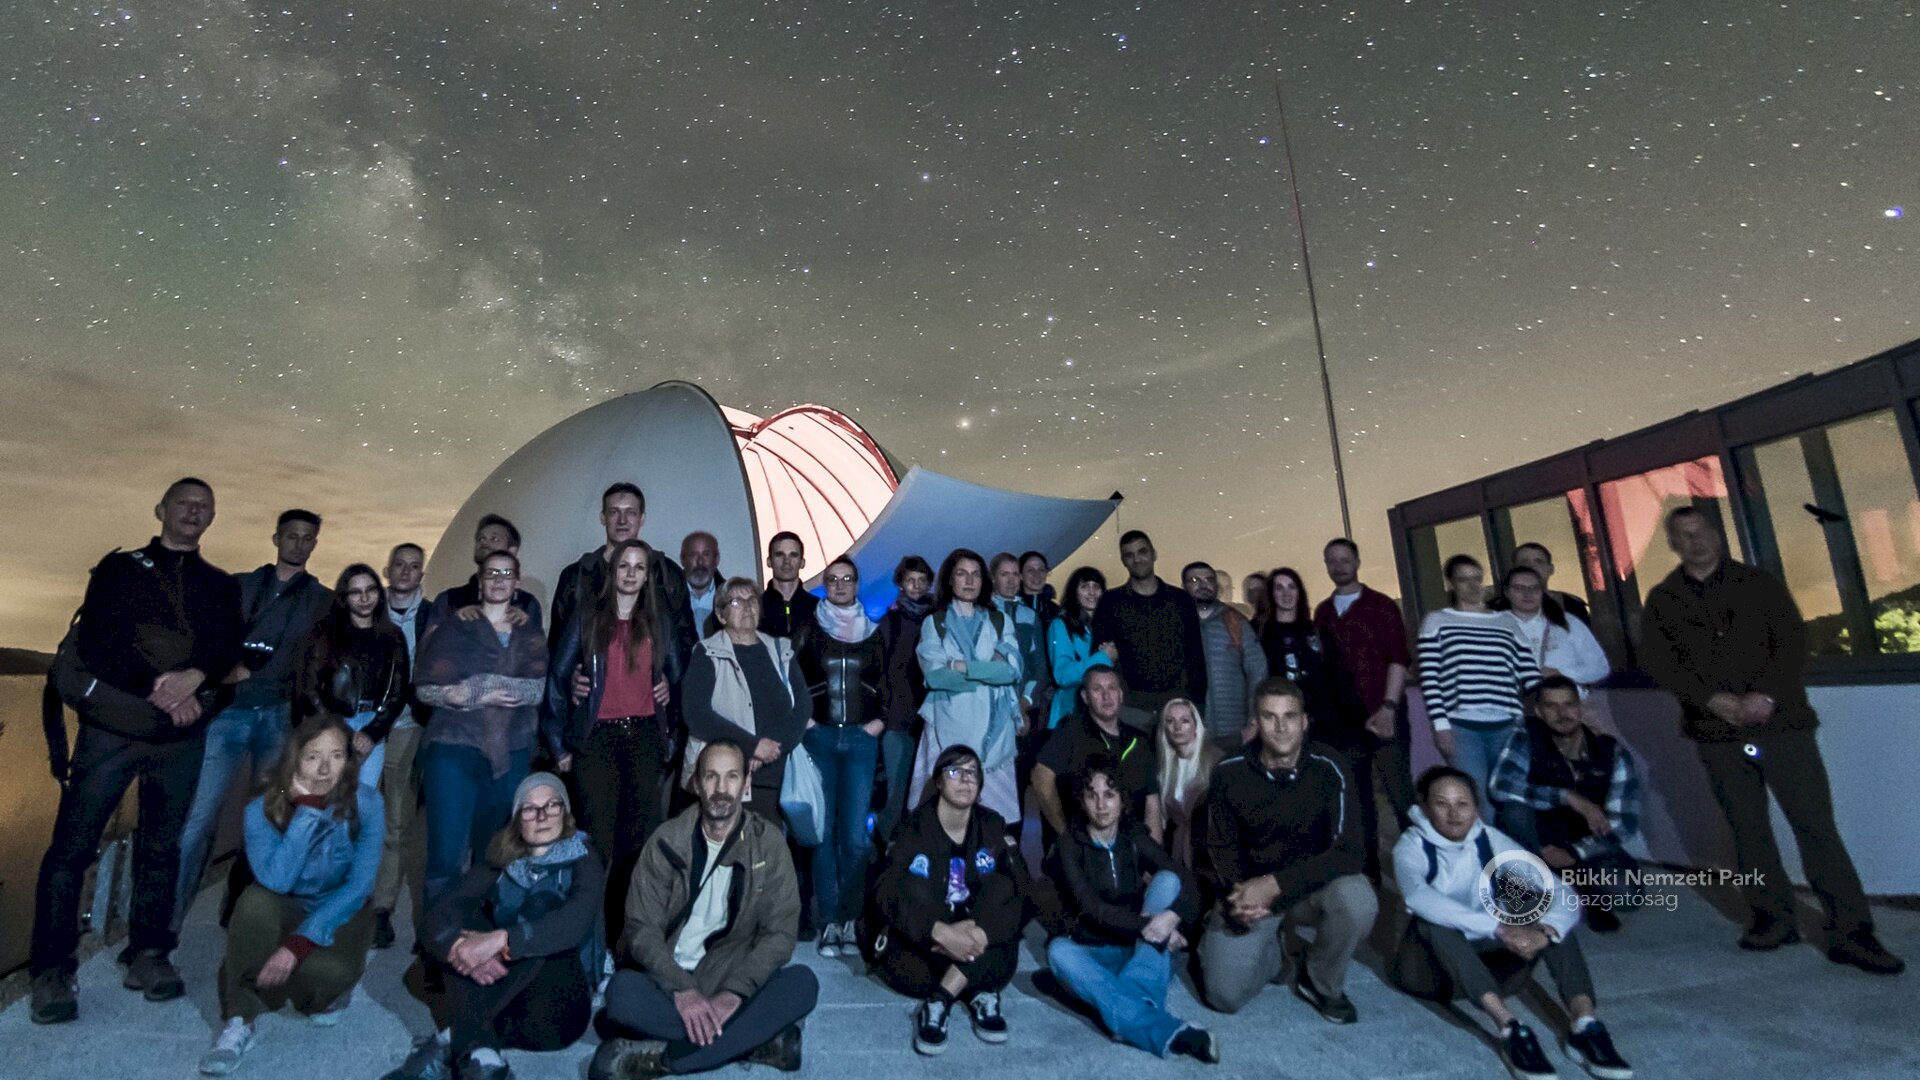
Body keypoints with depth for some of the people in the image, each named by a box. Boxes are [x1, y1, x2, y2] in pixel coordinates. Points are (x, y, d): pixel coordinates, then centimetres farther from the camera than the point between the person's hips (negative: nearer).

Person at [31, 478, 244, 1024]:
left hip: (182, 733, 2)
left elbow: (229, 647, 1)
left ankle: (148, 954, 16)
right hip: (114, 724, -2)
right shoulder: (119, 568, 7)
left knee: (162, 846, 7)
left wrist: (195, 677, -20)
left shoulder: (221, 585, 13)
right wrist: (160, 693, -15)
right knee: (73, 844, -1)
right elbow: (95, 639, -5)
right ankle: (52, 969, 9)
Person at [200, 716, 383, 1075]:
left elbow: (360, 884, -22)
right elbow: (276, 881, -29)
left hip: (341, 914, -1)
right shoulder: (263, 809, -14)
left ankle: (326, 997, 7)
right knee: (256, 900, -33)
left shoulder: (365, 802, -17)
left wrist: (300, 943, -31)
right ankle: (239, 1022, -18)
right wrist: (307, 809, -31)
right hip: (287, 911, 1)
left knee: (327, 969, -32)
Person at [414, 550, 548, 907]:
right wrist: (485, 697, -16)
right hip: (455, 748, -2)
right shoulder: (453, 627, 5)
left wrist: (474, 687, -13)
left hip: (511, 755, 2)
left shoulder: (530, 632, 10)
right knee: (446, 856, -7)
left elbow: (537, 688, -4)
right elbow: (426, 688, -3)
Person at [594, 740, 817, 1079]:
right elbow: (642, 926, -9)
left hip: (736, 978, 0)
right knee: (622, 991, -31)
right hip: (667, 979, 0)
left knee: (802, 984, -27)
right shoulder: (668, 839, -4)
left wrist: (735, 991, -23)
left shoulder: (768, 841, -5)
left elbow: (780, 931, -8)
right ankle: (757, 1038, -25)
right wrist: (681, 988, -25)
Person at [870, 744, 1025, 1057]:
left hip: (972, 933, 2)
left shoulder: (993, 826, -4)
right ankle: (978, 994, -25)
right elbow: (887, 894, -24)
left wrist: (980, 931, -33)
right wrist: (942, 933, -39)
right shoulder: (913, 827, -12)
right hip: (920, 939, -2)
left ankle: (939, 1002, -30)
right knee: (915, 883, -30)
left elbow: (1017, 893, -13)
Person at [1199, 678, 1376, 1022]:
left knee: (1357, 900, -34)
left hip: (1313, 884, 0)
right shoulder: (1229, 773, -13)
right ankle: (1278, 947, 20)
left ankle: (1322, 984, -2)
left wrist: (1275, 884, -32)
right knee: (1224, 996, -14)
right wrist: (1236, 894, -21)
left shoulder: (1329, 767, -19)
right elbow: (1220, 847, 0)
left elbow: (1347, 853, -24)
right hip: (1250, 889, 1)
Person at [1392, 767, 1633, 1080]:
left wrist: (1546, 932, -37)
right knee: (1434, 919, -37)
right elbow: (1419, 897, -41)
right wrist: (1499, 928, -46)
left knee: (1544, 900, -17)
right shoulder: (1411, 847, -19)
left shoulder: (1492, 840, -8)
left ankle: (1584, 1023, -29)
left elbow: (1564, 895, -17)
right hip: (1433, 961, -4)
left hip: (1484, 954, 4)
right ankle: (1509, 1029, -41)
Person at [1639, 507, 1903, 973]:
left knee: (1816, 824, -3)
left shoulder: (1759, 583, 6)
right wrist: (1713, 699, -14)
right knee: (1748, 830, 8)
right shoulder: (1661, 601, 6)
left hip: (1781, 722, -1)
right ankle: (1773, 917, 20)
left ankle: (1851, 931, 5)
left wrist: (1766, 696, -16)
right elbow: (1658, 660, -2)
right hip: (1717, 733, 1)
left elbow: (1792, 642, -1)